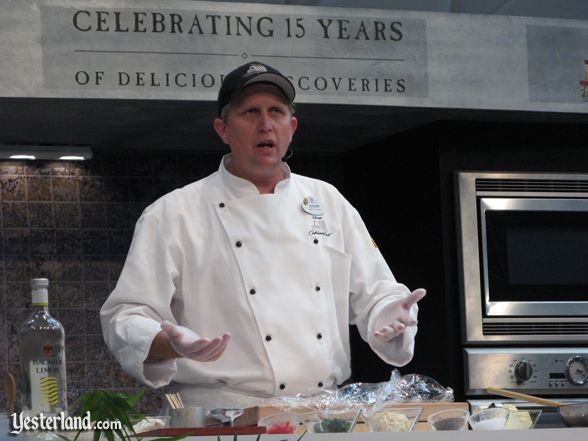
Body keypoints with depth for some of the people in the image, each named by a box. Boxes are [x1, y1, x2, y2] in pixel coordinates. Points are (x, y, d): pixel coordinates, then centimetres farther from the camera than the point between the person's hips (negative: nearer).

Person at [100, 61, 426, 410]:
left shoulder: (329, 202, 20)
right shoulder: (172, 215, 7)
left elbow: (373, 294, 25)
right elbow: (124, 319, 2)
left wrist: (388, 318, 1)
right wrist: (172, 344, -20)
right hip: (224, 416, -4)